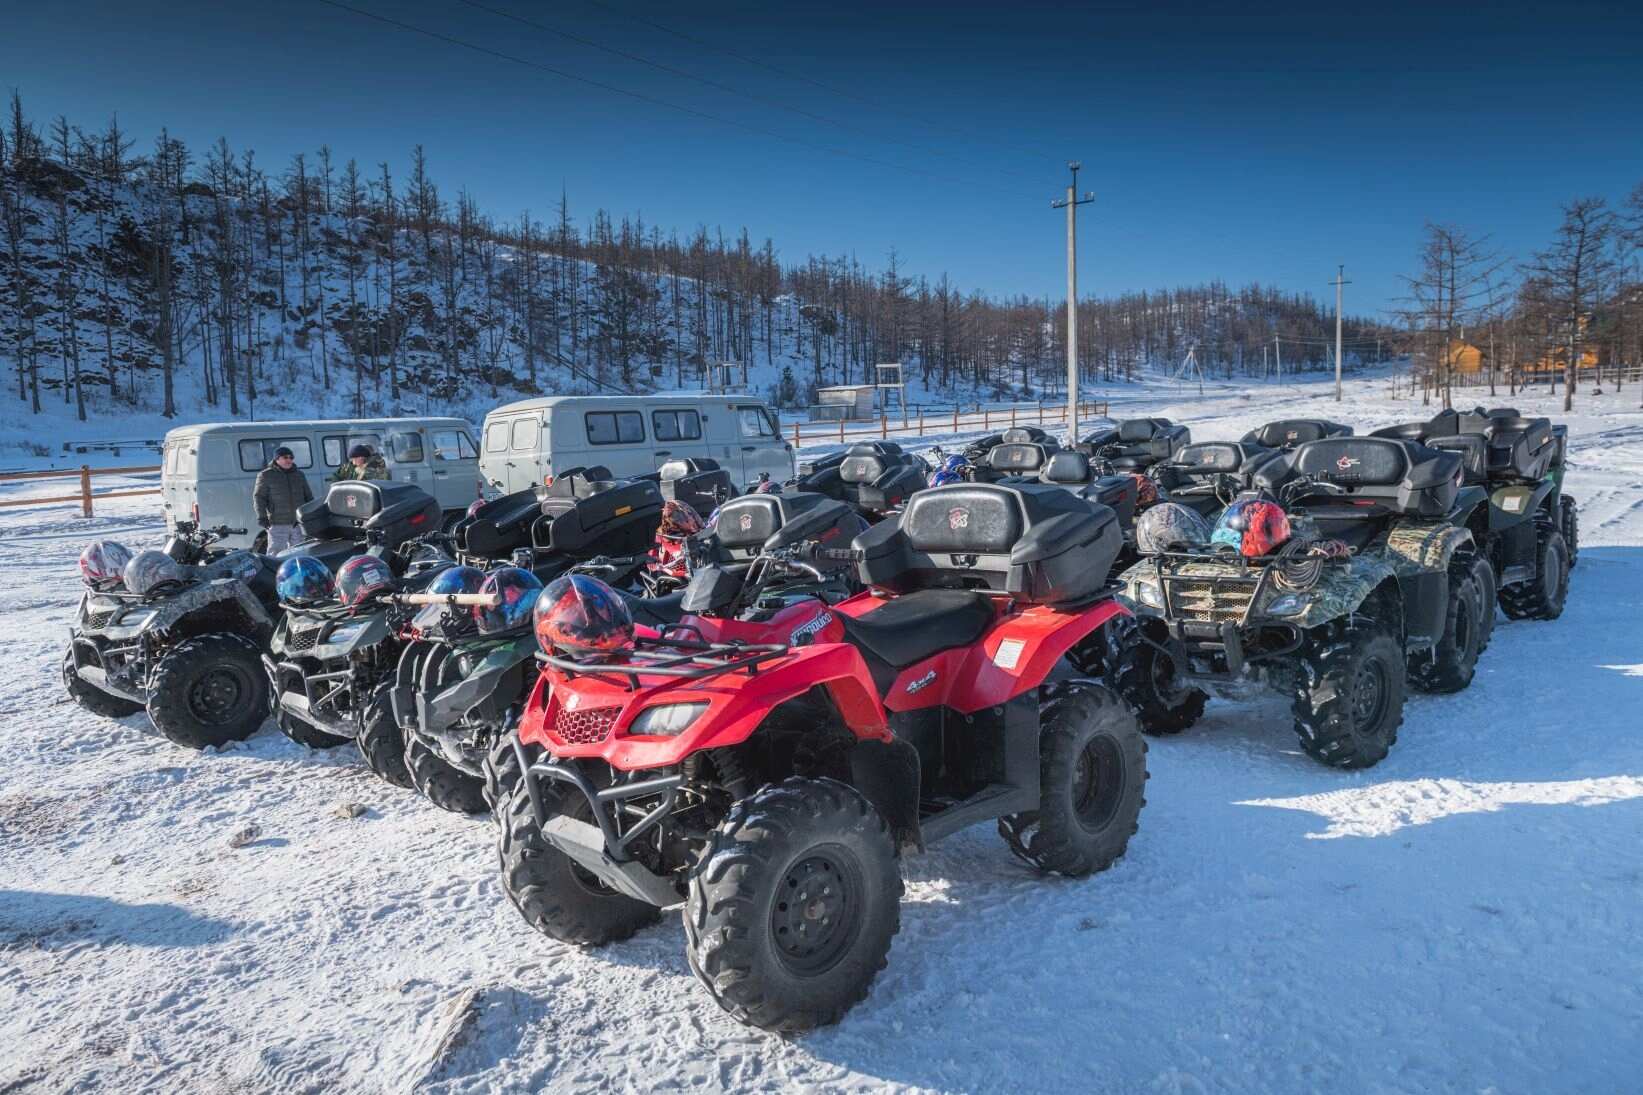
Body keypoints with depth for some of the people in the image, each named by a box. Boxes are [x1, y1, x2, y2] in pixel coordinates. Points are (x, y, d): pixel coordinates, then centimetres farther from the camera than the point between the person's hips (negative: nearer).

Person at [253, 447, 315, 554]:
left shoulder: (299, 475, 15)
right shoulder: (266, 475, 2)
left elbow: (309, 497, 21)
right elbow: (258, 497, -2)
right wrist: (261, 516, -12)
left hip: (299, 523, 5)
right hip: (277, 525, -4)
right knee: (276, 554, -8)